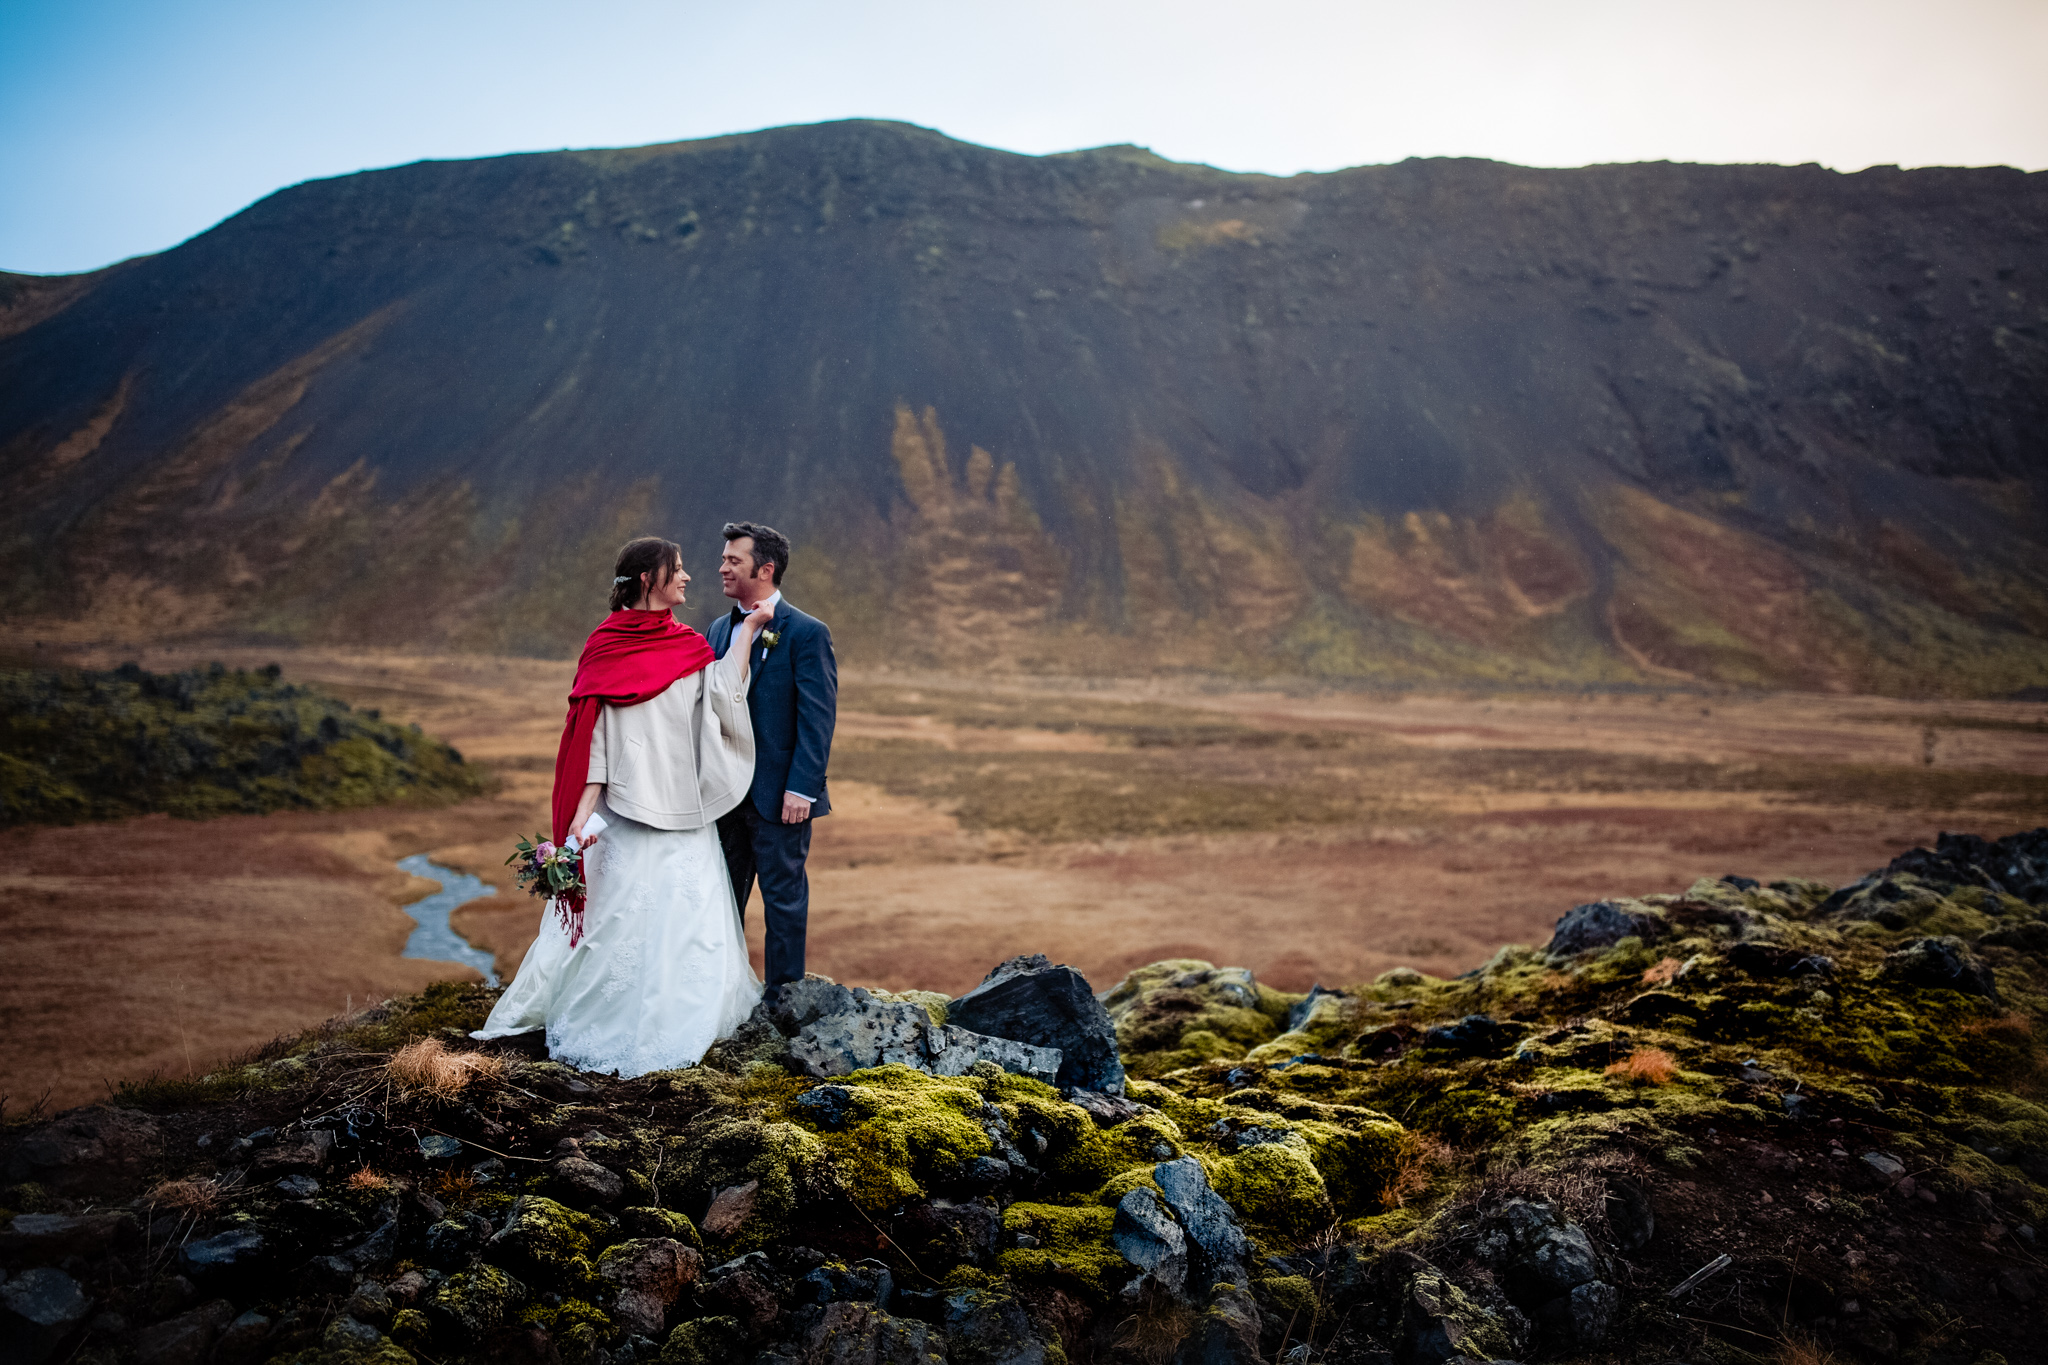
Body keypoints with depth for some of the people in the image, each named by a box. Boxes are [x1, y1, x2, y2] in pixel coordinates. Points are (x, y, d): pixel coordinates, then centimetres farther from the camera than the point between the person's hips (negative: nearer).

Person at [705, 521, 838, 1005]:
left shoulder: (806, 633, -9)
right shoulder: (718, 631, 11)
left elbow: (818, 717, -13)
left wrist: (801, 788, -17)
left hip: (778, 796, -6)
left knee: (783, 898, 5)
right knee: (721, 897, 13)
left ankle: (783, 999, 17)